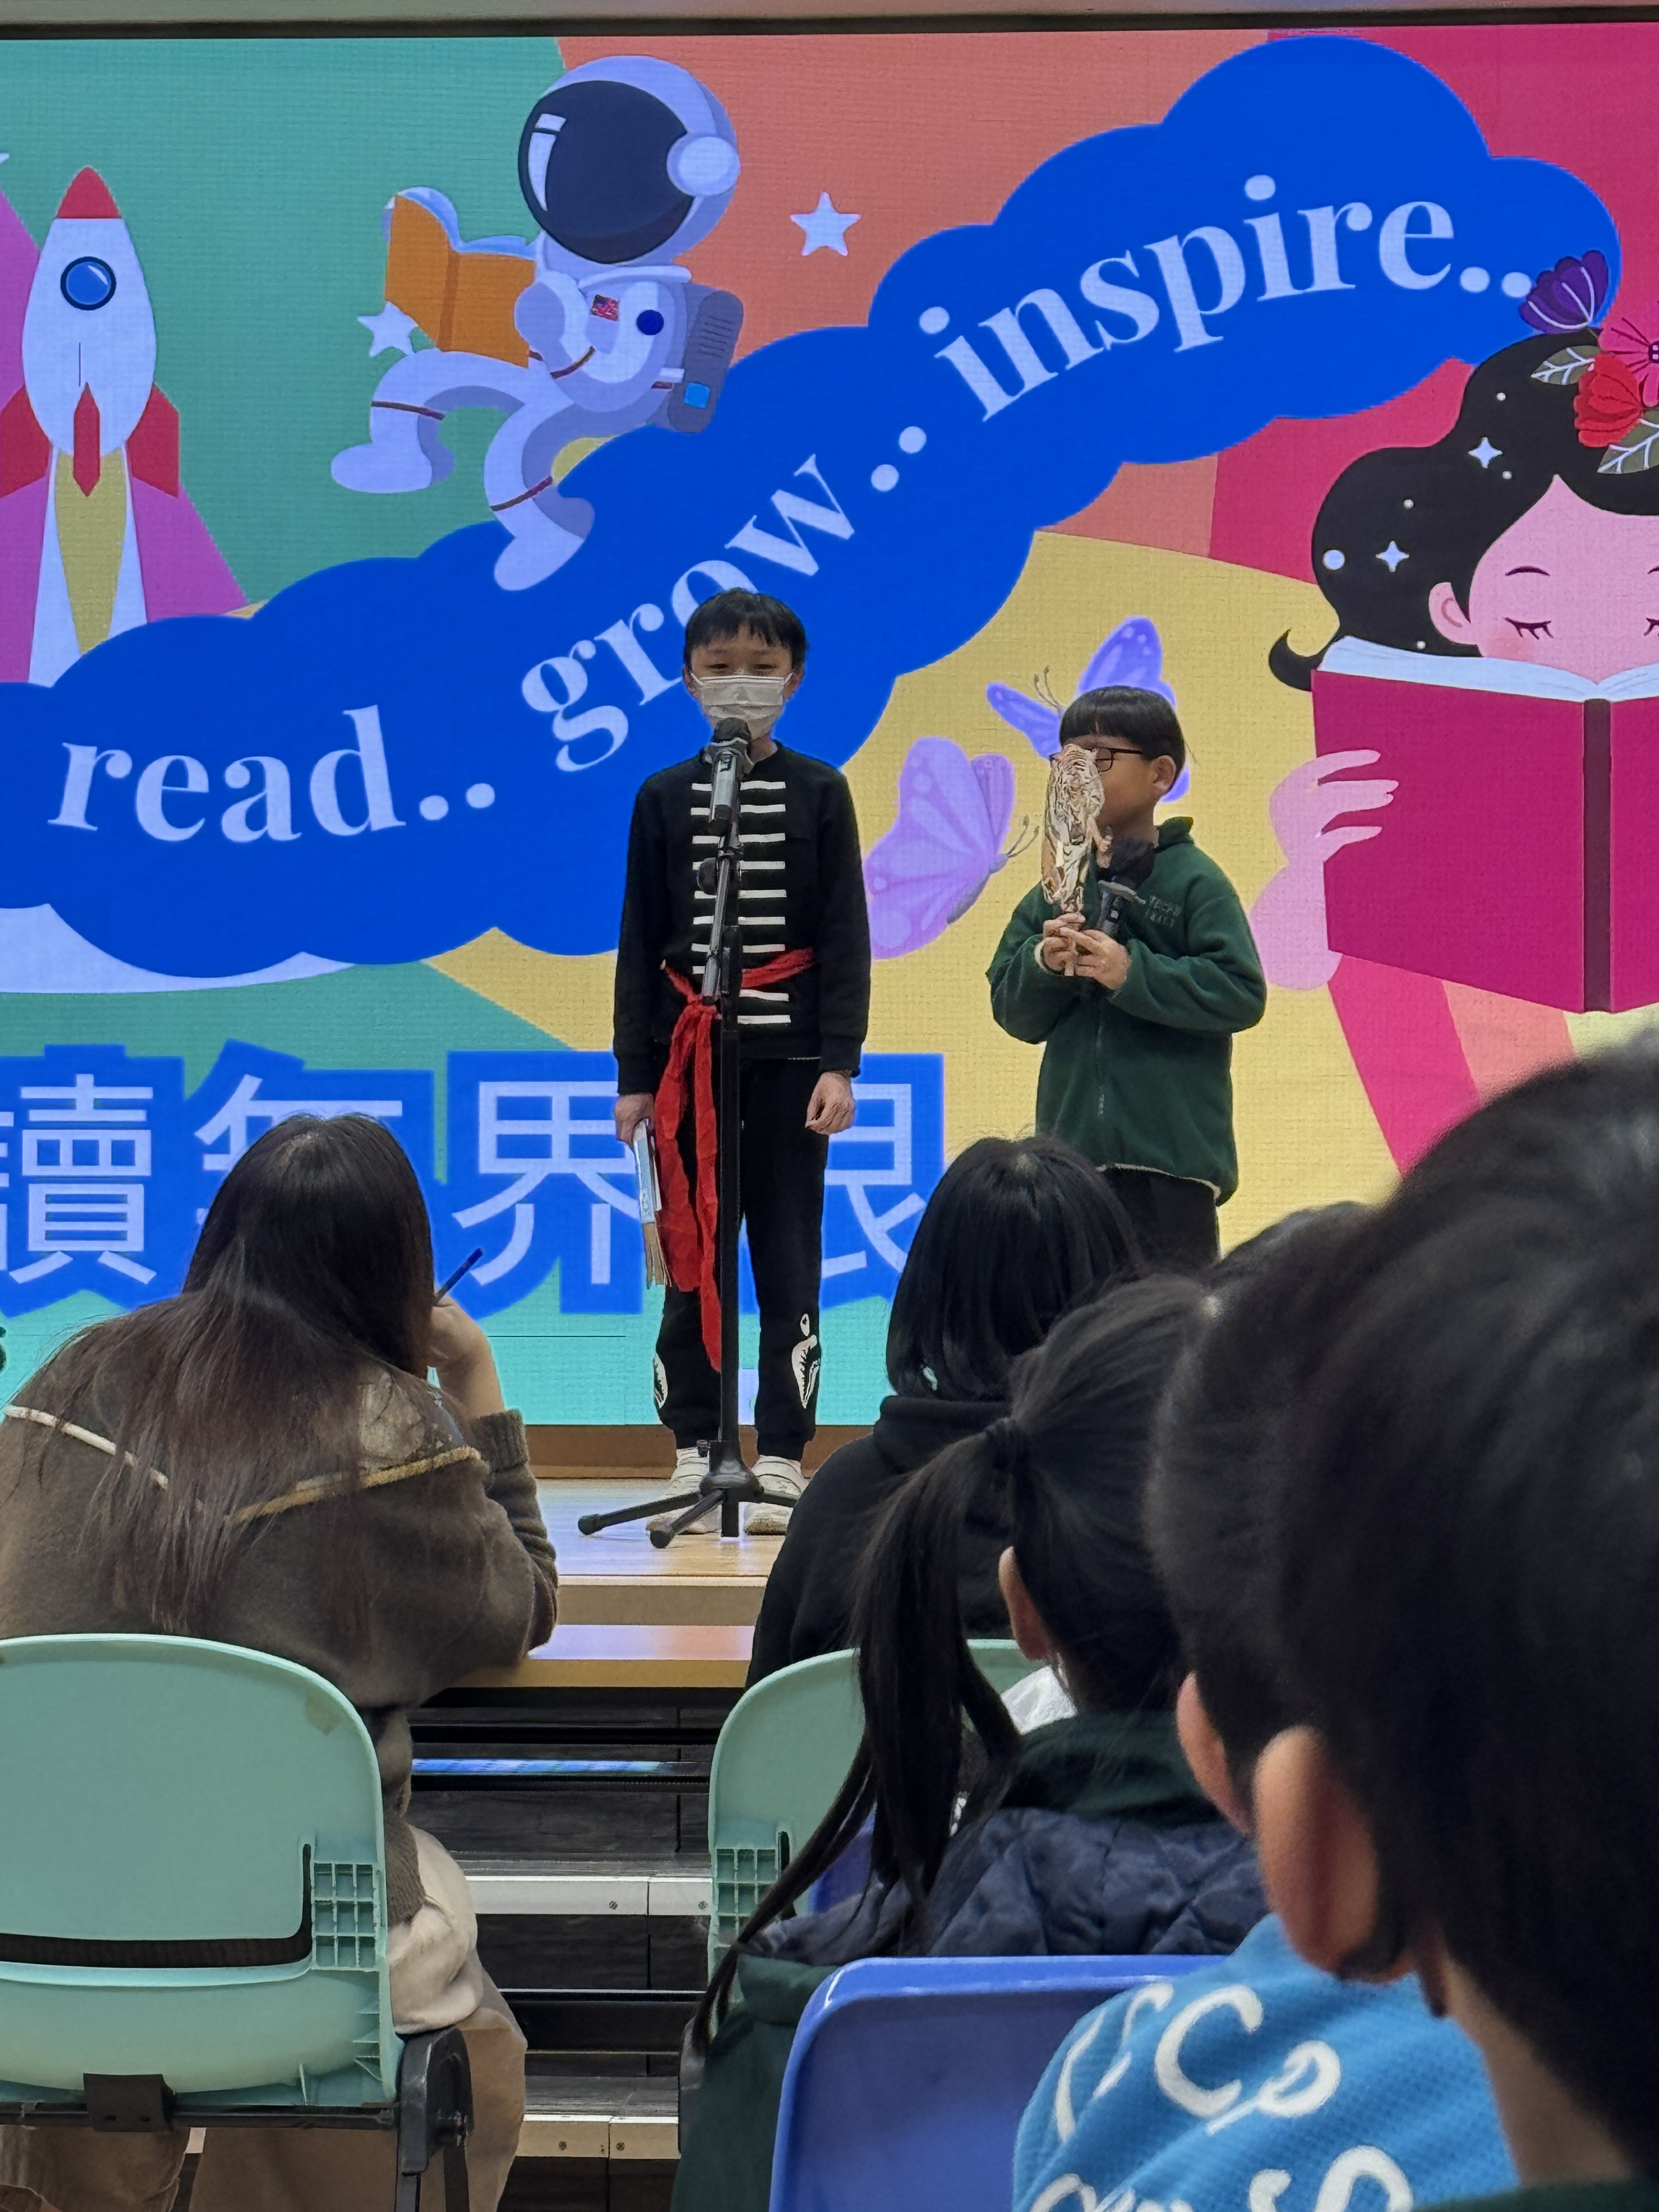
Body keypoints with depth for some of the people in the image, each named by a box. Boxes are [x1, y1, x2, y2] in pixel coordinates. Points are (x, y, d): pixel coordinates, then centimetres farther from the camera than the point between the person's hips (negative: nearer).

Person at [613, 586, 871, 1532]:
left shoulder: (819, 793, 4)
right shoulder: (664, 798, 8)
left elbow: (846, 937, 1)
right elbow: (641, 944, 8)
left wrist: (839, 1064, -8)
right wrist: (635, 1076, 3)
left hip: (788, 1057, -1)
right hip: (687, 1056, 2)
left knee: (789, 1265, 0)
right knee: (691, 1266, 3)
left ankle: (782, 1462, 4)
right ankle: (695, 1455, 8)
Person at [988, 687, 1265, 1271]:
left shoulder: (1194, 881, -3)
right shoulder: (1058, 888, 11)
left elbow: (1241, 993, -13)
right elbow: (1013, 1013, 11)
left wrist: (1132, 973, -18)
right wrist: (1043, 963, -9)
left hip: (1170, 1156, -5)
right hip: (1073, 1151, 5)